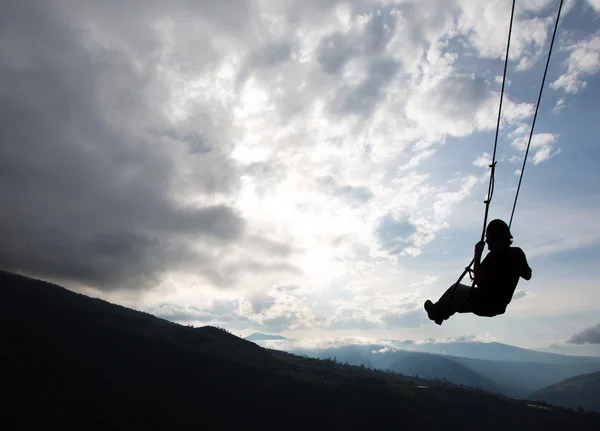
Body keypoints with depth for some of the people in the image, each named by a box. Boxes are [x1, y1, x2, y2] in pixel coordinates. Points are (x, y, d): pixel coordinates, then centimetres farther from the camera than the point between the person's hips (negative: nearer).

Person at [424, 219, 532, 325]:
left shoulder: (494, 256, -28)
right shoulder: (518, 253, -5)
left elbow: (479, 281, -28)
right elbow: (527, 275, 9)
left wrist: (477, 255, -24)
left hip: (483, 306, -7)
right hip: (500, 306, 7)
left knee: (455, 288, 19)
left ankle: (437, 312, 39)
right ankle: (439, 313, 39)